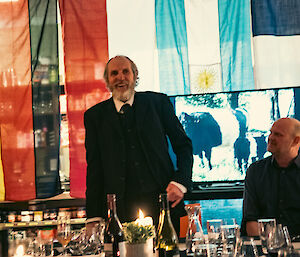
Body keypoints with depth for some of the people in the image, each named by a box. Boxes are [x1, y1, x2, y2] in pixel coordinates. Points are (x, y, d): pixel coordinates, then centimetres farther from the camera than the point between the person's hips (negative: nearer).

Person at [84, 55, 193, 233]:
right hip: (120, 209, 0)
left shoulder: (158, 102, 8)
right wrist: (94, 216, 1)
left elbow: (183, 145, 11)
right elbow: (94, 165, 8)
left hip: (163, 201, 0)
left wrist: (181, 182, -6)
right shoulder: (95, 115, 9)